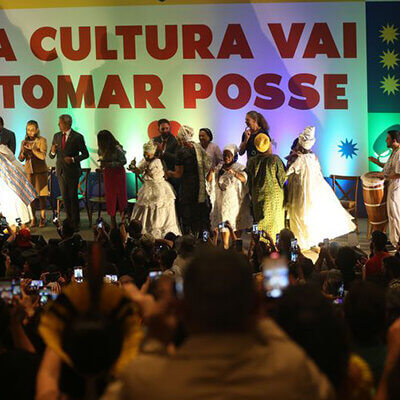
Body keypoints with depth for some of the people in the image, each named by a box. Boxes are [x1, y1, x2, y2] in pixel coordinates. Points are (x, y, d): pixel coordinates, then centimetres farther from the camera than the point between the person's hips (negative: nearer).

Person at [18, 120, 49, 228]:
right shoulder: (24, 142, 9)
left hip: (40, 171, -3)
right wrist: (24, 152, -14)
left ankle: (43, 218, 4)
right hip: (28, 171, 3)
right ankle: (33, 218, 7)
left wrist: (31, 149, -21)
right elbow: (20, 159, 6)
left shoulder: (42, 140, -4)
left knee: (41, 195, -2)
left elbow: (43, 156, -15)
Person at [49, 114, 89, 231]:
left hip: (72, 172, -5)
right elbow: (51, 156, 10)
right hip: (61, 171, 5)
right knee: (65, 197, 9)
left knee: (73, 197, -3)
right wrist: (53, 152, -14)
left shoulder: (77, 137, -7)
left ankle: (75, 223, 4)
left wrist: (73, 159, -18)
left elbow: (85, 154, -4)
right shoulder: (57, 136, 7)